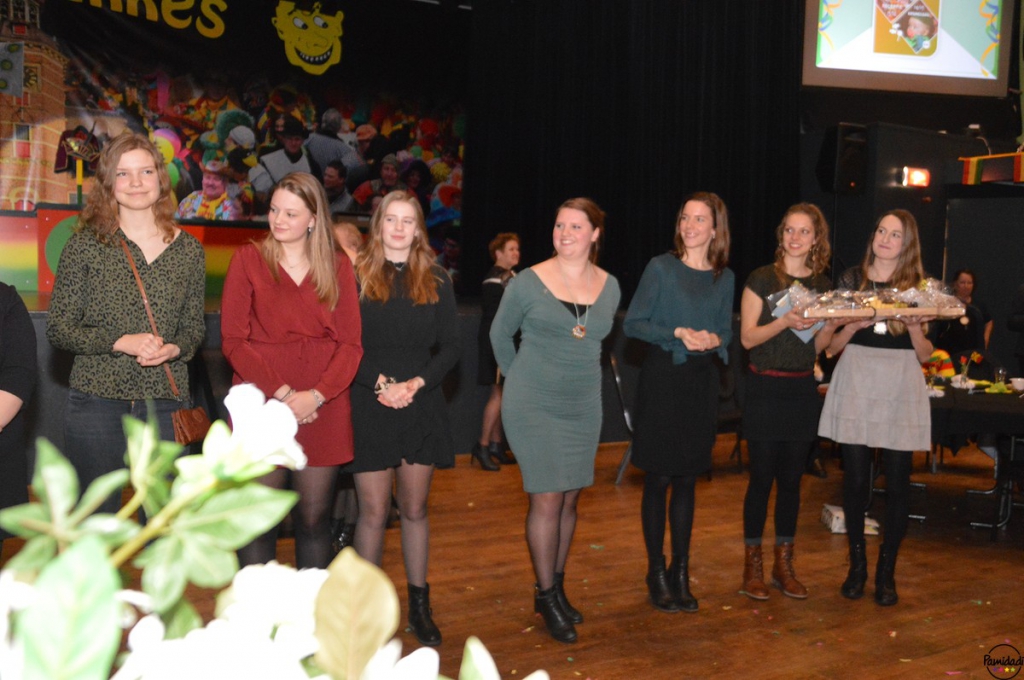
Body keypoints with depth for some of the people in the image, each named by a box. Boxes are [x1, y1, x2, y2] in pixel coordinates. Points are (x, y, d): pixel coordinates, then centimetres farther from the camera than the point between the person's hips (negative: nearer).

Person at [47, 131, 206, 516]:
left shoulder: (188, 250, 6)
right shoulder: (86, 245, -1)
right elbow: (58, 328, -2)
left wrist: (176, 348, -10)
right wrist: (120, 342, -16)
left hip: (164, 402, 2)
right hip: (96, 400, -2)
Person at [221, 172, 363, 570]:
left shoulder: (337, 266, 8)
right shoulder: (249, 259, 3)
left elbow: (350, 343, 3)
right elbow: (233, 340, -3)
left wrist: (316, 395, -12)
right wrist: (282, 393, -13)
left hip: (322, 411, 2)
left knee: (315, 520, 7)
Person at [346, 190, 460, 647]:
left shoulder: (436, 282, 8)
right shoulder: (355, 278, 0)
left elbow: (450, 347, 4)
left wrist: (417, 383, -11)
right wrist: (381, 383, -17)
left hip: (422, 406, 3)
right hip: (369, 408, -2)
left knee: (415, 509, 10)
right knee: (374, 512, 0)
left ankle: (419, 604, 21)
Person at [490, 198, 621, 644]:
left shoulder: (609, 286, 3)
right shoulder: (528, 282, -8)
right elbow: (500, 334, 5)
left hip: (584, 407, 4)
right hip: (533, 406, -4)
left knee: (569, 500, 10)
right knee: (548, 500, -5)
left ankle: (557, 587, 24)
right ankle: (545, 596, 8)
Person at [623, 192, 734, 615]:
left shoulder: (724, 277, 7)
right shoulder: (661, 268, -5)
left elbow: (726, 331, 13)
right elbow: (632, 324, -6)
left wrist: (714, 339, -10)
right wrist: (677, 333, -18)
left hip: (702, 381, 4)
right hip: (663, 378, -4)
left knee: (687, 479, 10)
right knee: (659, 479, 1)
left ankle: (681, 571, 20)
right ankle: (656, 573, 13)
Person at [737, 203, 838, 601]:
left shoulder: (823, 285, 8)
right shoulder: (762, 279, -5)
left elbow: (818, 346, 11)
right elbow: (748, 337, -9)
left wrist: (832, 322, -7)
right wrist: (784, 321, -23)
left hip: (802, 389, 4)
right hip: (765, 389, -4)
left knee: (792, 478, 10)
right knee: (762, 476, -1)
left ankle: (784, 564, 20)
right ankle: (752, 565, 11)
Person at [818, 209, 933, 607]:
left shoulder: (919, 286, 7)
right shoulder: (851, 280, 6)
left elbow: (925, 355, 5)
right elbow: (832, 345, 6)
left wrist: (914, 326, -14)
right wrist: (854, 324, -13)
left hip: (901, 388, 0)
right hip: (855, 384, 0)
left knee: (897, 483, 1)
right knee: (855, 479, 2)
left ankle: (886, 572, 15)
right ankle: (857, 566, 18)